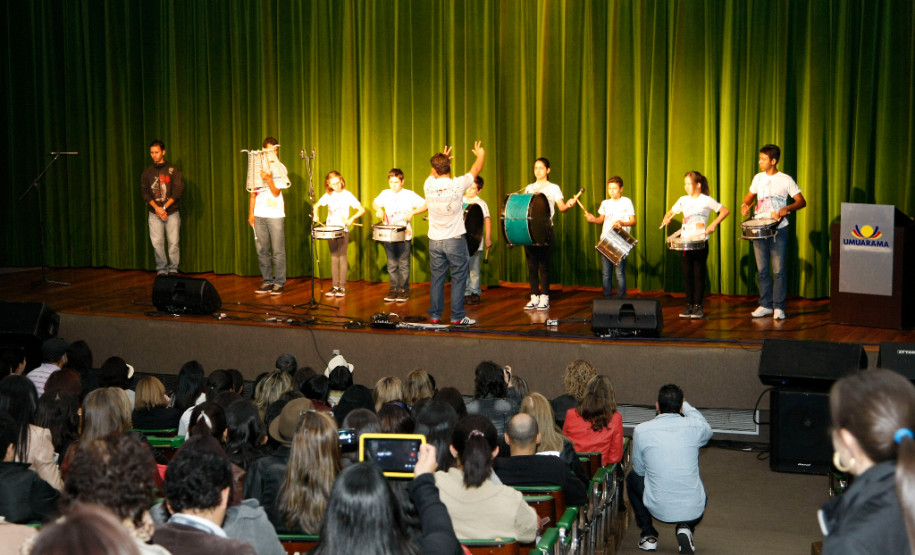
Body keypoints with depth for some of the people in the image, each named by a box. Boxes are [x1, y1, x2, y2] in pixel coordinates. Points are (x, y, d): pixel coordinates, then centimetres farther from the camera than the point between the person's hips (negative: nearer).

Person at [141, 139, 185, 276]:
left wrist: (164, 207, -12)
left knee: (173, 242, -4)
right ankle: (161, 269, 6)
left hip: (172, 212, -2)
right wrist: (157, 208, -11)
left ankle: (173, 269, 5)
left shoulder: (173, 170, 2)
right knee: (157, 243, -2)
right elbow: (144, 192, 3)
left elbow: (178, 190, -5)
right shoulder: (147, 172, 9)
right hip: (154, 213, 2)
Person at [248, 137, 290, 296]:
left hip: (275, 215, -4)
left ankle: (279, 283, 2)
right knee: (262, 250, 5)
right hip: (259, 215, 4)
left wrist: (269, 179, -22)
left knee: (278, 251, -4)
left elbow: (276, 192, -6)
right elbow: (253, 193, 14)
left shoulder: (280, 169, 1)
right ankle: (267, 281, 13)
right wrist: (251, 214, 9)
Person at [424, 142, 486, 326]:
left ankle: (434, 315, 14)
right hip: (454, 241, -3)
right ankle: (457, 316, 4)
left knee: (436, 278, 11)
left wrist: (442, 158, 38)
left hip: (435, 241, 3)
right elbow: (475, 170, 7)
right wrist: (480, 155, 27)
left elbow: (433, 173, 22)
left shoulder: (429, 185, -5)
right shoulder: (457, 185, -12)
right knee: (458, 278, 4)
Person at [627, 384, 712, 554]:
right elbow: (708, 431, 21)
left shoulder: (642, 430, -9)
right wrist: (685, 405, 27)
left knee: (632, 478, 30)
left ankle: (648, 535, 26)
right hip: (693, 511, 1)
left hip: (658, 508, -1)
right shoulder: (694, 427, -6)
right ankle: (686, 528, 11)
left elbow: (639, 469, 5)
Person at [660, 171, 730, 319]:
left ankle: (698, 306, 5)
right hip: (685, 241, 4)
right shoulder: (683, 200, 9)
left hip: (700, 242, -4)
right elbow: (671, 211, 21)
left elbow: (725, 211, -3)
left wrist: (714, 224, -14)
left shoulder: (706, 200, -4)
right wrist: (667, 218, -2)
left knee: (699, 275, -1)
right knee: (687, 275, 5)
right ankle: (689, 305, 12)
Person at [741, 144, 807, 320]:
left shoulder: (786, 180, -4)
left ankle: (779, 307, 1)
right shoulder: (758, 178, 10)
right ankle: (765, 305, 15)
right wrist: (745, 204, 2)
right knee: (762, 269, 7)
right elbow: (750, 195, 24)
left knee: (778, 270, -5)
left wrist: (786, 208, -22)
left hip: (778, 230, -5)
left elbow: (801, 201, -4)